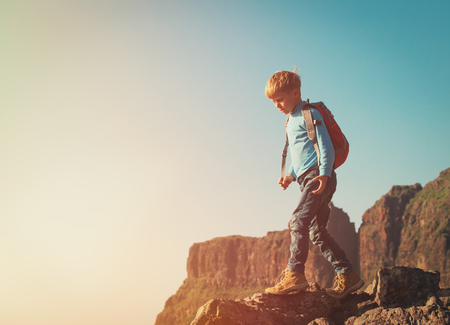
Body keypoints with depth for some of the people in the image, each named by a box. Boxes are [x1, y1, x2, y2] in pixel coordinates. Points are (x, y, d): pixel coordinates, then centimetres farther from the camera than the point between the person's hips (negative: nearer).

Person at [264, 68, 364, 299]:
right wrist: (291, 175, 16)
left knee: (298, 221, -21)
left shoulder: (310, 114, -5)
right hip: (307, 179, 10)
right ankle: (346, 274, 8)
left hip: (318, 177, -10)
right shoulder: (290, 121, 23)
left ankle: (295, 274, -25)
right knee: (317, 231, 5)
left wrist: (324, 173, -24)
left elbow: (326, 146, -13)